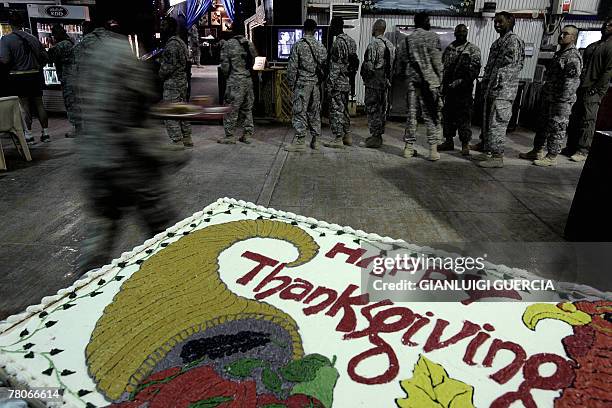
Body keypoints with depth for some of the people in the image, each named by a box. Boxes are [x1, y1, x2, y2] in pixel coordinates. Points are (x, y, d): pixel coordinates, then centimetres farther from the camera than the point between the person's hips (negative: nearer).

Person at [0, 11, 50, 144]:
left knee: (24, 106, 0)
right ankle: (45, 133, 12)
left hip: (18, 77, -4)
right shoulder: (33, 38, 7)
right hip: (36, 76, 4)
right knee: (39, 104, 9)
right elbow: (45, 57, 7)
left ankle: (28, 135, 2)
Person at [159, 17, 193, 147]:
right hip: (183, 81, 10)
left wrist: (160, 75, -3)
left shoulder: (172, 44, -15)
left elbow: (169, 66, -19)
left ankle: (177, 142, -6)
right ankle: (187, 139, 22)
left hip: (172, 83, -10)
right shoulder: (180, 42, 17)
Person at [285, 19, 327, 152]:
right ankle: (315, 140, 14)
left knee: (300, 112, -3)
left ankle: (300, 141, -5)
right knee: (315, 112, 10)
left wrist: (291, 83, 2)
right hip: (316, 83, 5)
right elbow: (325, 65, 8)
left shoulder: (298, 45, -6)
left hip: (302, 82, -4)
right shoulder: (320, 46, 6)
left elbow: (292, 66, -7)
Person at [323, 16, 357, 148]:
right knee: (344, 109, 16)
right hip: (346, 82, 10)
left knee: (336, 110, -5)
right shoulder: (350, 40, 15)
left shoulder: (338, 42, -15)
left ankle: (338, 139, -3)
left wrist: (331, 83, -19)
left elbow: (336, 66, -20)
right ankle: (347, 136, 22)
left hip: (338, 83, -10)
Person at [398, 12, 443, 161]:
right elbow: (437, 61, -7)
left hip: (412, 81, 4)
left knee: (411, 114, 8)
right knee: (432, 115, 0)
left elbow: (401, 61, 9)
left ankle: (409, 147, 10)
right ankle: (433, 150, -2)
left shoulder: (406, 40, 11)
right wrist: (440, 79, -2)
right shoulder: (432, 37, -1)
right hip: (430, 81, -4)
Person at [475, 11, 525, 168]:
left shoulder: (513, 40, -7)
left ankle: (497, 157, -6)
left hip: (502, 91, -10)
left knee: (497, 124, -9)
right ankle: (487, 152, 21)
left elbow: (510, 65, -15)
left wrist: (498, 85, -18)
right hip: (490, 90, 10)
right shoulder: (498, 42, 21)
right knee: (487, 123, 13)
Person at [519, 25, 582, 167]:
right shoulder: (559, 53, 16)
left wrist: (562, 100, -22)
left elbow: (572, 81, -20)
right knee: (543, 125, 15)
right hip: (549, 98, 10)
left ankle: (552, 157, 4)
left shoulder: (573, 56, -14)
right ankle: (537, 151, 25)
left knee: (556, 128, -3)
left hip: (561, 101, -10)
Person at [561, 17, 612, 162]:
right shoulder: (592, 46, 22)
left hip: (593, 92, -7)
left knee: (588, 121, -7)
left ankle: (583, 151, -5)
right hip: (580, 89, 7)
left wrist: (596, 89, -16)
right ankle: (571, 147, 15)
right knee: (574, 119, 7)